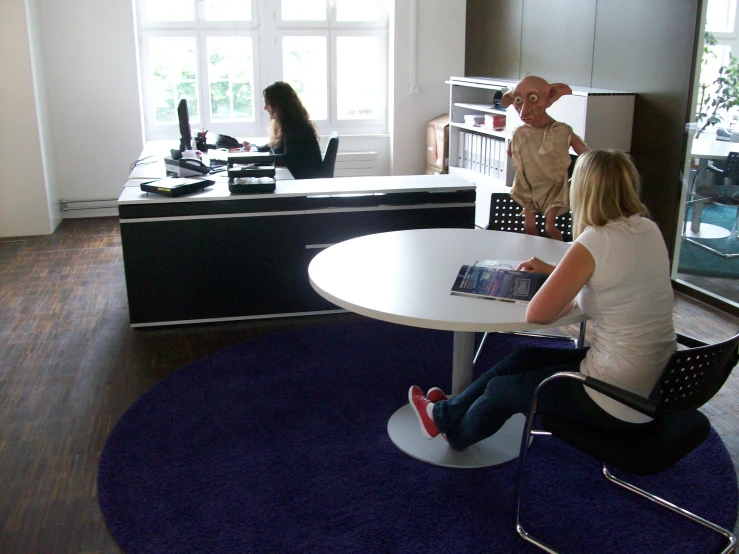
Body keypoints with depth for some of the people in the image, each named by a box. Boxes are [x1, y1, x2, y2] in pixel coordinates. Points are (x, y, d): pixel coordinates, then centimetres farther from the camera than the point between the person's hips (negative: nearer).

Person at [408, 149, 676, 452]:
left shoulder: (594, 242, -22)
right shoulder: (649, 229, 1)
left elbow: (536, 314, -18)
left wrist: (573, 299, 0)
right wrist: (554, 270, 17)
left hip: (622, 401, -8)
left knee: (501, 389, 14)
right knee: (523, 358, 20)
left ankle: (446, 417, 43)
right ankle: (447, 412, 37)